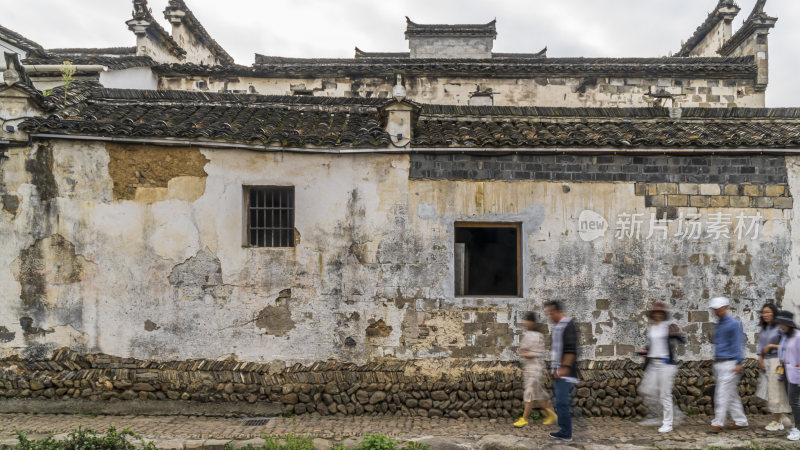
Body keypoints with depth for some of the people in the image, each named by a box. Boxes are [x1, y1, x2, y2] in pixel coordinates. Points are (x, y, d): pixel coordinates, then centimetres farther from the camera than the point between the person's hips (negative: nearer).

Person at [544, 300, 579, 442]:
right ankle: (564, 430, 20)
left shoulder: (568, 325, -13)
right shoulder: (558, 326, 16)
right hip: (558, 372, 10)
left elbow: (571, 349, -20)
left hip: (564, 373, -10)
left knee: (562, 401, -8)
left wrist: (564, 368, -23)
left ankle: (566, 433, -2)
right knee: (559, 400, 13)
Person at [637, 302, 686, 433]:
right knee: (646, 390, 4)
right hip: (653, 363, 6)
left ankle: (667, 423, 8)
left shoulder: (669, 327, -4)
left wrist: (676, 334, -31)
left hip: (666, 363, -6)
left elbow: (683, 341, -12)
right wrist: (644, 352, 5)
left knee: (665, 394, -4)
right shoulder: (650, 329, 12)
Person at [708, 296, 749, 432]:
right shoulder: (718, 325, 16)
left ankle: (718, 423, -4)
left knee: (723, 394, -7)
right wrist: (715, 363, 20)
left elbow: (738, 343, -12)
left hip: (730, 363, -8)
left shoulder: (734, 323, -8)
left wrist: (738, 363, -16)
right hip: (719, 364, 8)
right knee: (732, 395, 12)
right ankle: (741, 421, 20)